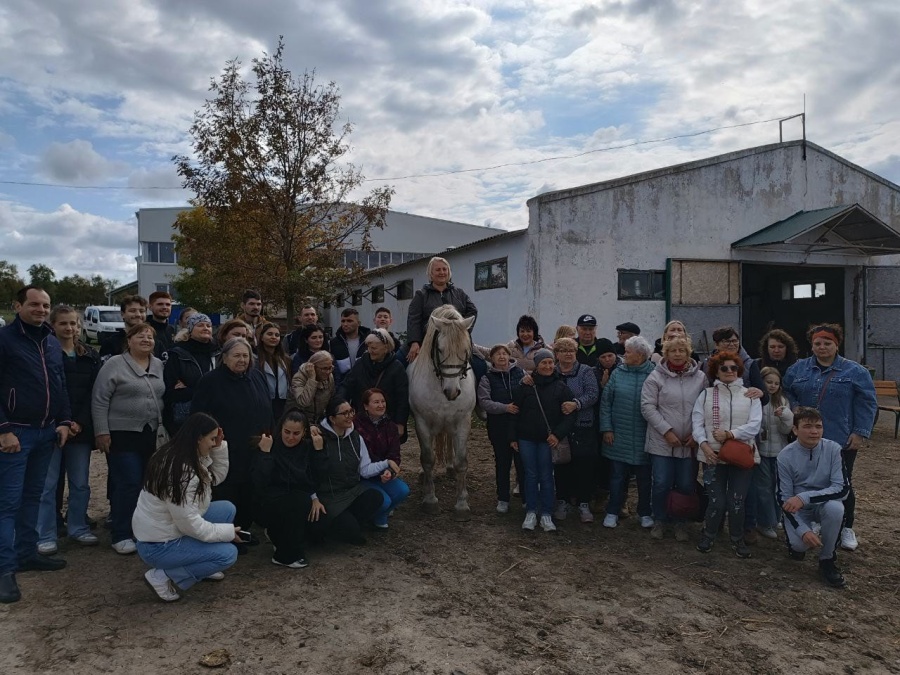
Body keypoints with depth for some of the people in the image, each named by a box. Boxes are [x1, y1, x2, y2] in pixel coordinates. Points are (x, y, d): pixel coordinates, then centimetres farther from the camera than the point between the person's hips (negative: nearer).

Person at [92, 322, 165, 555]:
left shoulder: (159, 365, 10)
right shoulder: (114, 365, -7)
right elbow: (99, 400, -9)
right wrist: (101, 432, -13)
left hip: (150, 434, 6)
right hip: (122, 434, -6)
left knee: (147, 483, 11)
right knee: (127, 484, -8)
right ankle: (121, 535, 2)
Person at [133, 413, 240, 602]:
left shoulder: (176, 456, 0)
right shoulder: (181, 473, -29)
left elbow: (216, 476, 9)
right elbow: (191, 525, -26)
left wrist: (219, 446, -5)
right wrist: (228, 531, -15)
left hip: (169, 529, 9)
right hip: (158, 545, -9)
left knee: (227, 508, 6)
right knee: (228, 554, -12)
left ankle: (201, 564, 17)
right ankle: (162, 576, -6)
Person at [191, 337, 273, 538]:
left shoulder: (257, 377, 9)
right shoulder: (211, 381, -8)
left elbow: (268, 410, 15)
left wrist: (269, 435, 12)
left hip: (256, 450, 6)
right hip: (227, 452, -5)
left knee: (250, 492, 13)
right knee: (227, 495, 0)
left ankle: (244, 530, 29)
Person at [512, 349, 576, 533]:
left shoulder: (560, 387, -4)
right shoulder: (525, 385, -2)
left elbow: (571, 414, -4)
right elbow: (515, 411, 2)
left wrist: (558, 434, -14)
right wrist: (513, 437, 1)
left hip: (547, 439, -1)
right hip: (526, 438, 1)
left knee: (546, 476, 4)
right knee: (530, 475, 7)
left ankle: (546, 515, 14)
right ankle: (530, 512, 18)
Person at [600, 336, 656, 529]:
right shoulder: (618, 373, 0)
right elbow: (606, 402, 2)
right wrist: (606, 428, -4)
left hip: (644, 439, -1)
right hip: (619, 437, 1)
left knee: (645, 478, 12)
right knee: (617, 476, 9)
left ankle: (645, 513, 28)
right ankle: (612, 512, 21)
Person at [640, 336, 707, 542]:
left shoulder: (700, 378, 3)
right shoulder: (656, 377, -4)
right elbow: (648, 407, -8)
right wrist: (667, 431, -13)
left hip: (690, 443, 2)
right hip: (662, 442, -2)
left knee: (687, 485, 8)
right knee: (661, 484, 1)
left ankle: (680, 522, 28)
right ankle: (660, 521, 23)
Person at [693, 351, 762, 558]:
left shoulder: (750, 395, 5)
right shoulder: (706, 395, 5)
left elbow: (754, 425, -5)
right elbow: (697, 423, 0)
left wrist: (730, 434, -16)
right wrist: (704, 444, -15)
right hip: (713, 455, 0)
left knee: (737, 502, 4)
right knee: (716, 502, -1)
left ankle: (737, 539, 26)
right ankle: (708, 536, 23)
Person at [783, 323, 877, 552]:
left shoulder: (854, 371, -2)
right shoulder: (798, 369, 6)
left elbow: (867, 403, -3)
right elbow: (786, 393, 13)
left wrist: (860, 432, -9)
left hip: (842, 442, -2)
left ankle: (847, 529, 22)